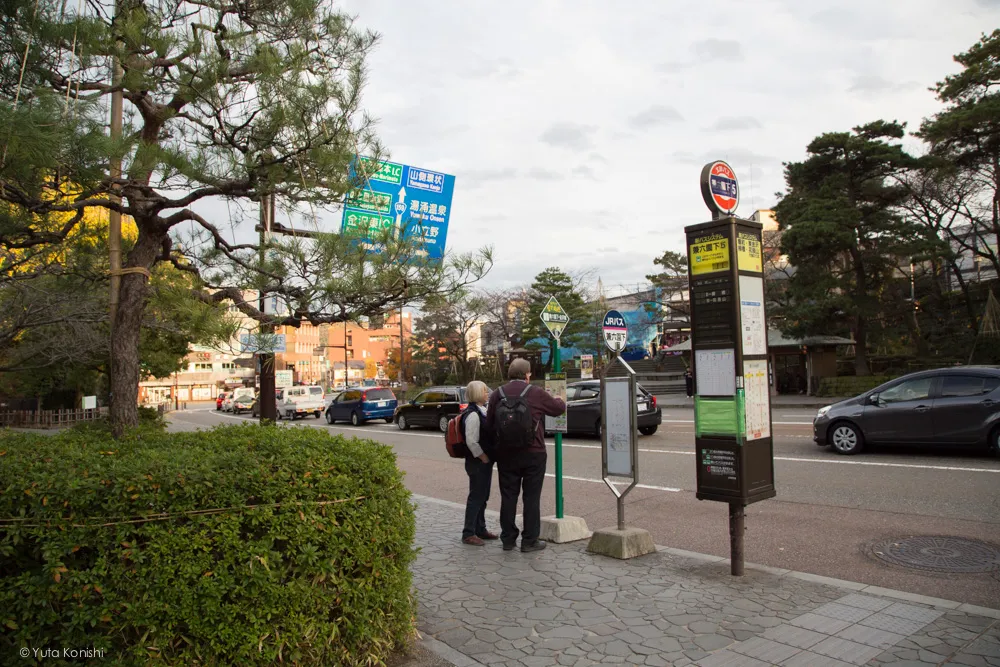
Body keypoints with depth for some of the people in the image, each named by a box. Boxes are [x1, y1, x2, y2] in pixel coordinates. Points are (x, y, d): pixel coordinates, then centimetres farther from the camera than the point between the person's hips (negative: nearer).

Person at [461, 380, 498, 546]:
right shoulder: (473, 415, -19)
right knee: (476, 497, -2)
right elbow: (471, 442, -24)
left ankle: (480, 529, 28)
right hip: (477, 463, -10)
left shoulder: (481, 411, 12)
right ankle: (468, 534, 8)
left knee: (482, 496, 17)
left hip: (485, 462, 10)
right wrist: (484, 458, -16)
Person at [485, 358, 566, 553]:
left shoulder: (497, 394, 1)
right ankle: (530, 540, 10)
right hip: (533, 454, -3)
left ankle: (508, 538, 18)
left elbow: (489, 424, 4)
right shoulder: (536, 393, -9)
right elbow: (559, 408, 5)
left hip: (505, 454, 3)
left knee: (508, 496, 11)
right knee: (531, 497, 5)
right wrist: (559, 400, 28)